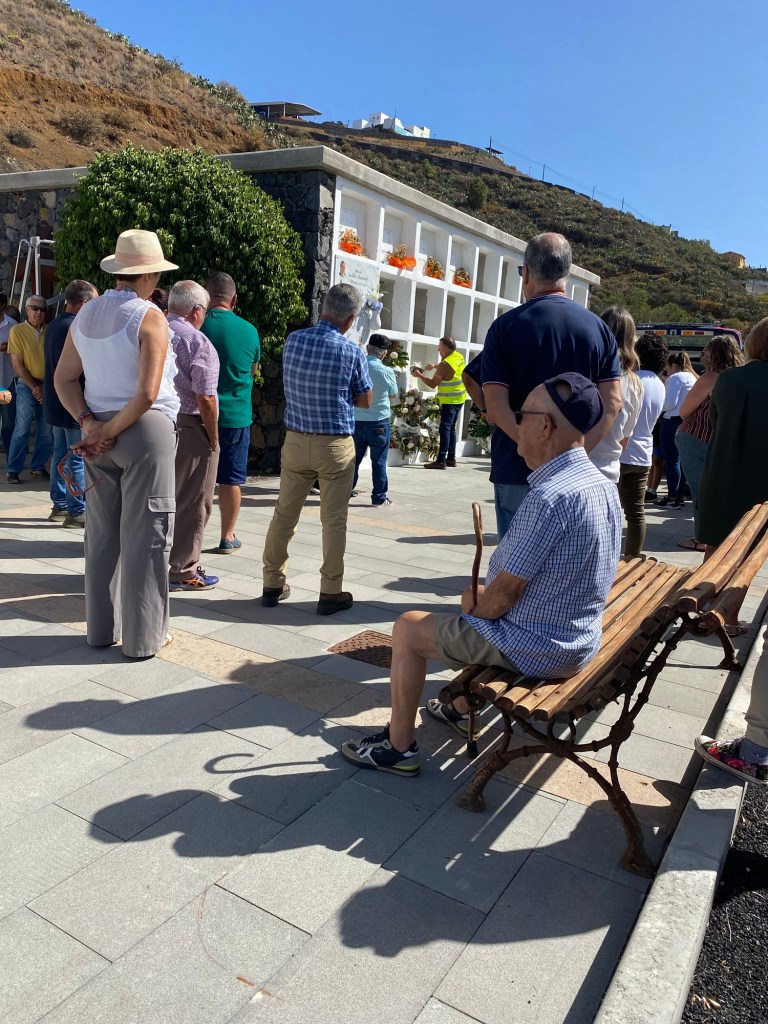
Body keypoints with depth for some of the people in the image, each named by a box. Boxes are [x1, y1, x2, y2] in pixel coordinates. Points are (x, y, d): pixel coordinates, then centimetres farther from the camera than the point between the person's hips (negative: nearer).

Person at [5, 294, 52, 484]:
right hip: (27, 385, -3)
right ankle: (12, 470, 2)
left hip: (48, 385, 3)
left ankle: (38, 467, 15)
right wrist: (34, 387, -9)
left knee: (46, 431, 3)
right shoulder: (17, 331, -1)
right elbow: (18, 365, -4)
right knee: (22, 430, -4)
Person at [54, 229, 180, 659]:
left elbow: (64, 378, 9)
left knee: (102, 532, 14)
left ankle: (101, 627, 24)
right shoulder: (150, 318, -11)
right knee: (145, 535, 1)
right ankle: (143, 636, 10)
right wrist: (111, 431, -9)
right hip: (145, 430, -7)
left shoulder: (85, 315, 10)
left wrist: (91, 423, -1)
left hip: (99, 433, 7)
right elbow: (147, 393, -19)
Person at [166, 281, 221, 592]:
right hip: (190, 426, -7)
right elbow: (204, 397, -18)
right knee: (191, 502, 3)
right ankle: (183, 570, 11)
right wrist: (213, 437, -9)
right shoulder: (198, 342, -13)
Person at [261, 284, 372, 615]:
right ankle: (330, 593, 10)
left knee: (284, 514, 12)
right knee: (334, 521, 4)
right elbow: (365, 400, 1)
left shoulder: (292, 340, 0)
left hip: (295, 441, 4)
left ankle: (273, 584, 20)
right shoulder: (352, 352, -11)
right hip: (335, 446, -4)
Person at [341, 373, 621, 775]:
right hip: (580, 640, 9)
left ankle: (399, 747, 16)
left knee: (408, 628, 5)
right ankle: (462, 709, 40)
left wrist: (474, 610, -2)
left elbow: (504, 594, -23)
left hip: (535, 649, -9)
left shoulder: (548, 497, -29)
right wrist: (479, 597, 8)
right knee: (475, 598, 31)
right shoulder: (603, 485, 2)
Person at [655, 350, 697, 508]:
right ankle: (679, 495, 17)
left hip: (672, 422, -9)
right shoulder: (693, 378, 16)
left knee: (671, 460, -6)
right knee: (680, 459, 13)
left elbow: (670, 403, -16)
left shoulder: (675, 378, -11)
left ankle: (672, 498, -4)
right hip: (686, 422, 9)